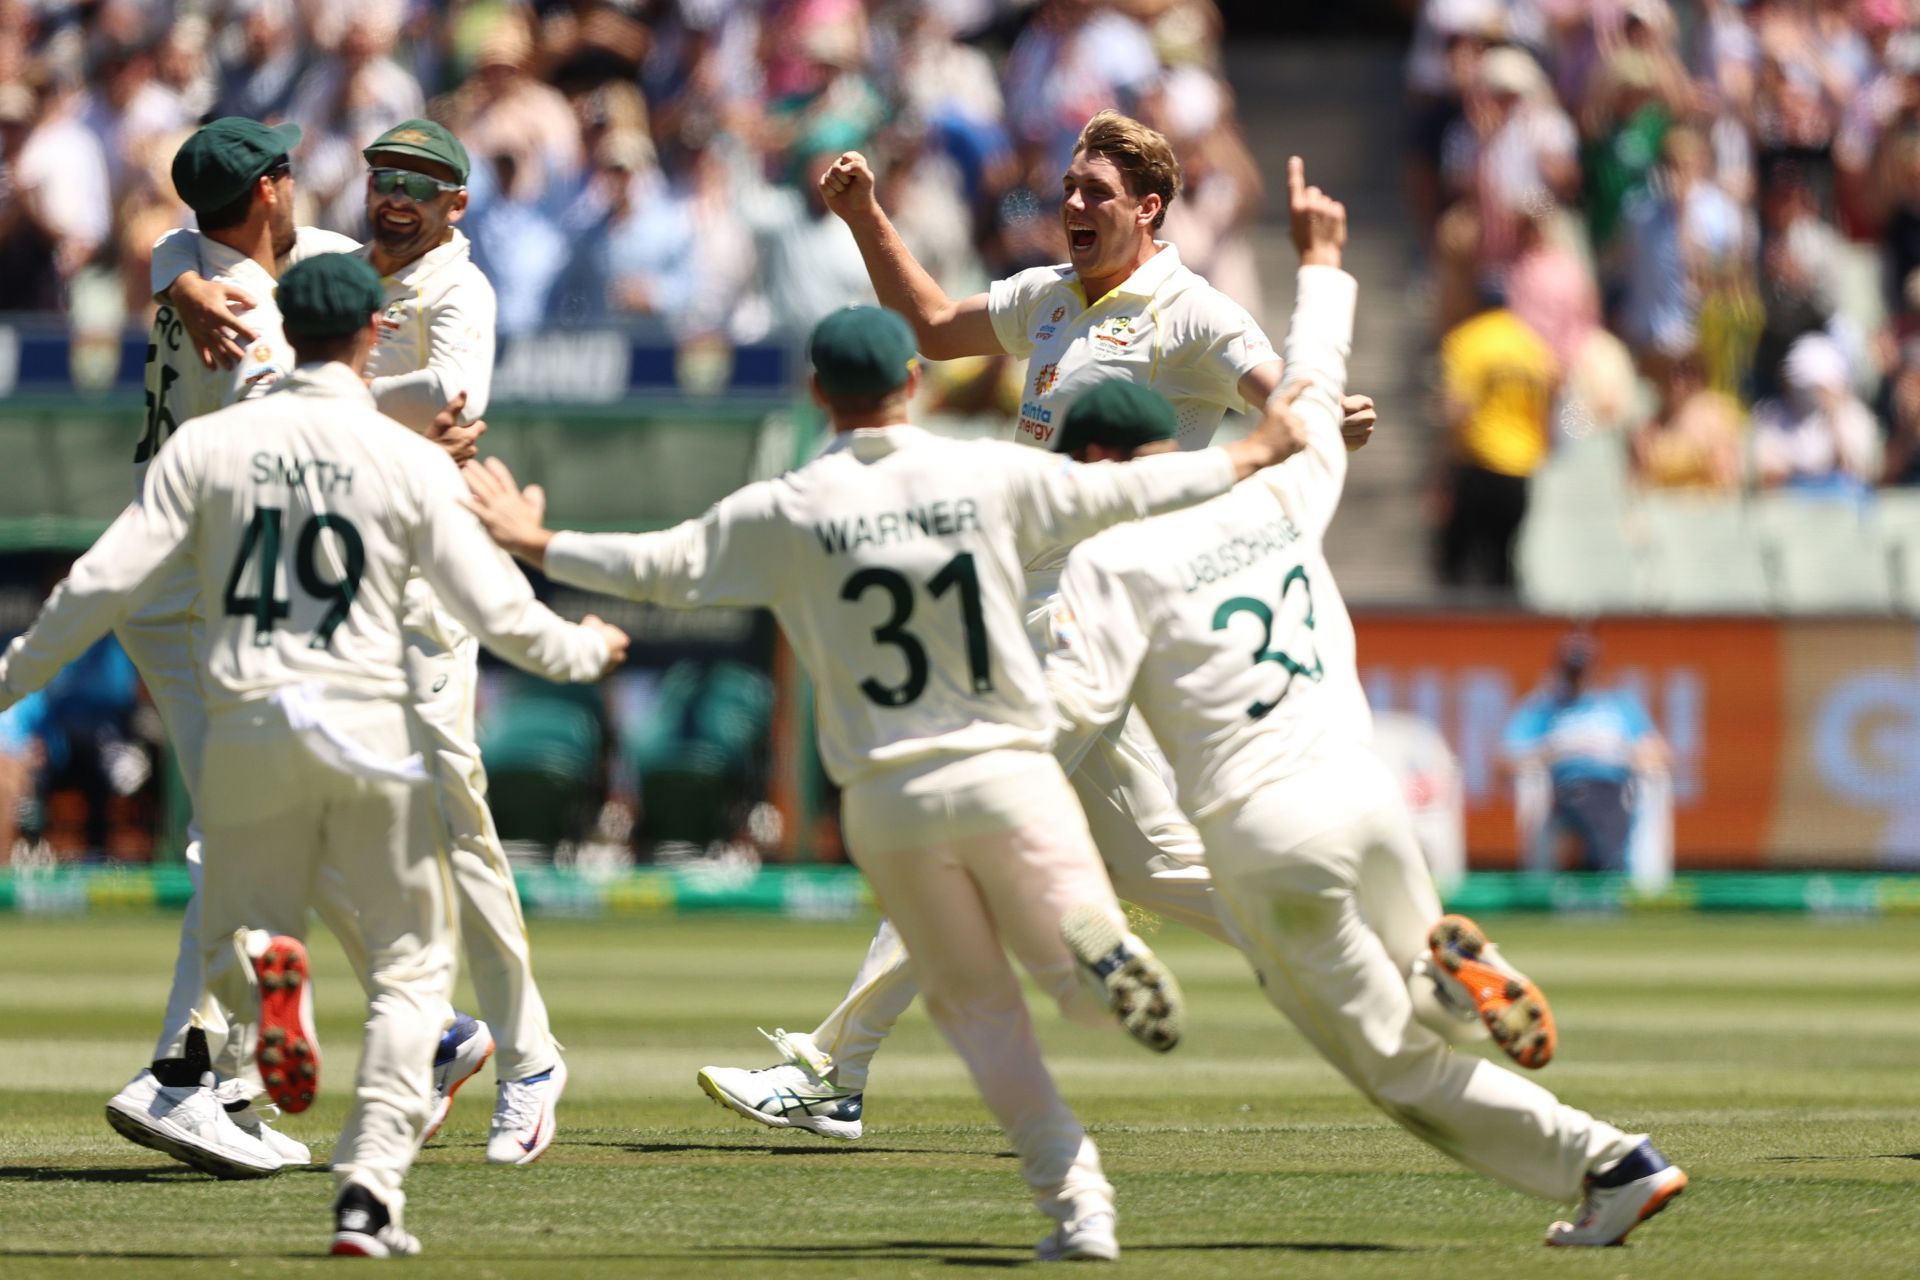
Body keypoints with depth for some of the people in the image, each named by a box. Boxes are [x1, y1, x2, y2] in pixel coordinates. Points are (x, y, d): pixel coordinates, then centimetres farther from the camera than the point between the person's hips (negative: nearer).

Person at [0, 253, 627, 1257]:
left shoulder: (207, 446, 0)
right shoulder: (410, 460, -3)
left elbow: (107, 582, -4)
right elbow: (496, 610, -3)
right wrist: (584, 649, 17)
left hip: (247, 724, 1)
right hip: (370, 724, -1)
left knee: (230, 932, 19)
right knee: (411, 963, 10)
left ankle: (263, 967, -20)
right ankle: (369, 1186, -6)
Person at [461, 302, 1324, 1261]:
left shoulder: (787, 511, -4)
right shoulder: (991, 477, -2)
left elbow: (661, 568, 1)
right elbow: (1127, 492, 5)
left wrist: (535, 545, 16)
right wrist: (1258, 453, 20)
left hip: (888, 803, 0)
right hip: (1006, 774, 0)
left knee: (977, 1002, 13)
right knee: (1081, 978, 9)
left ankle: (1076, 1205, 0)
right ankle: (1101, 943, -30)